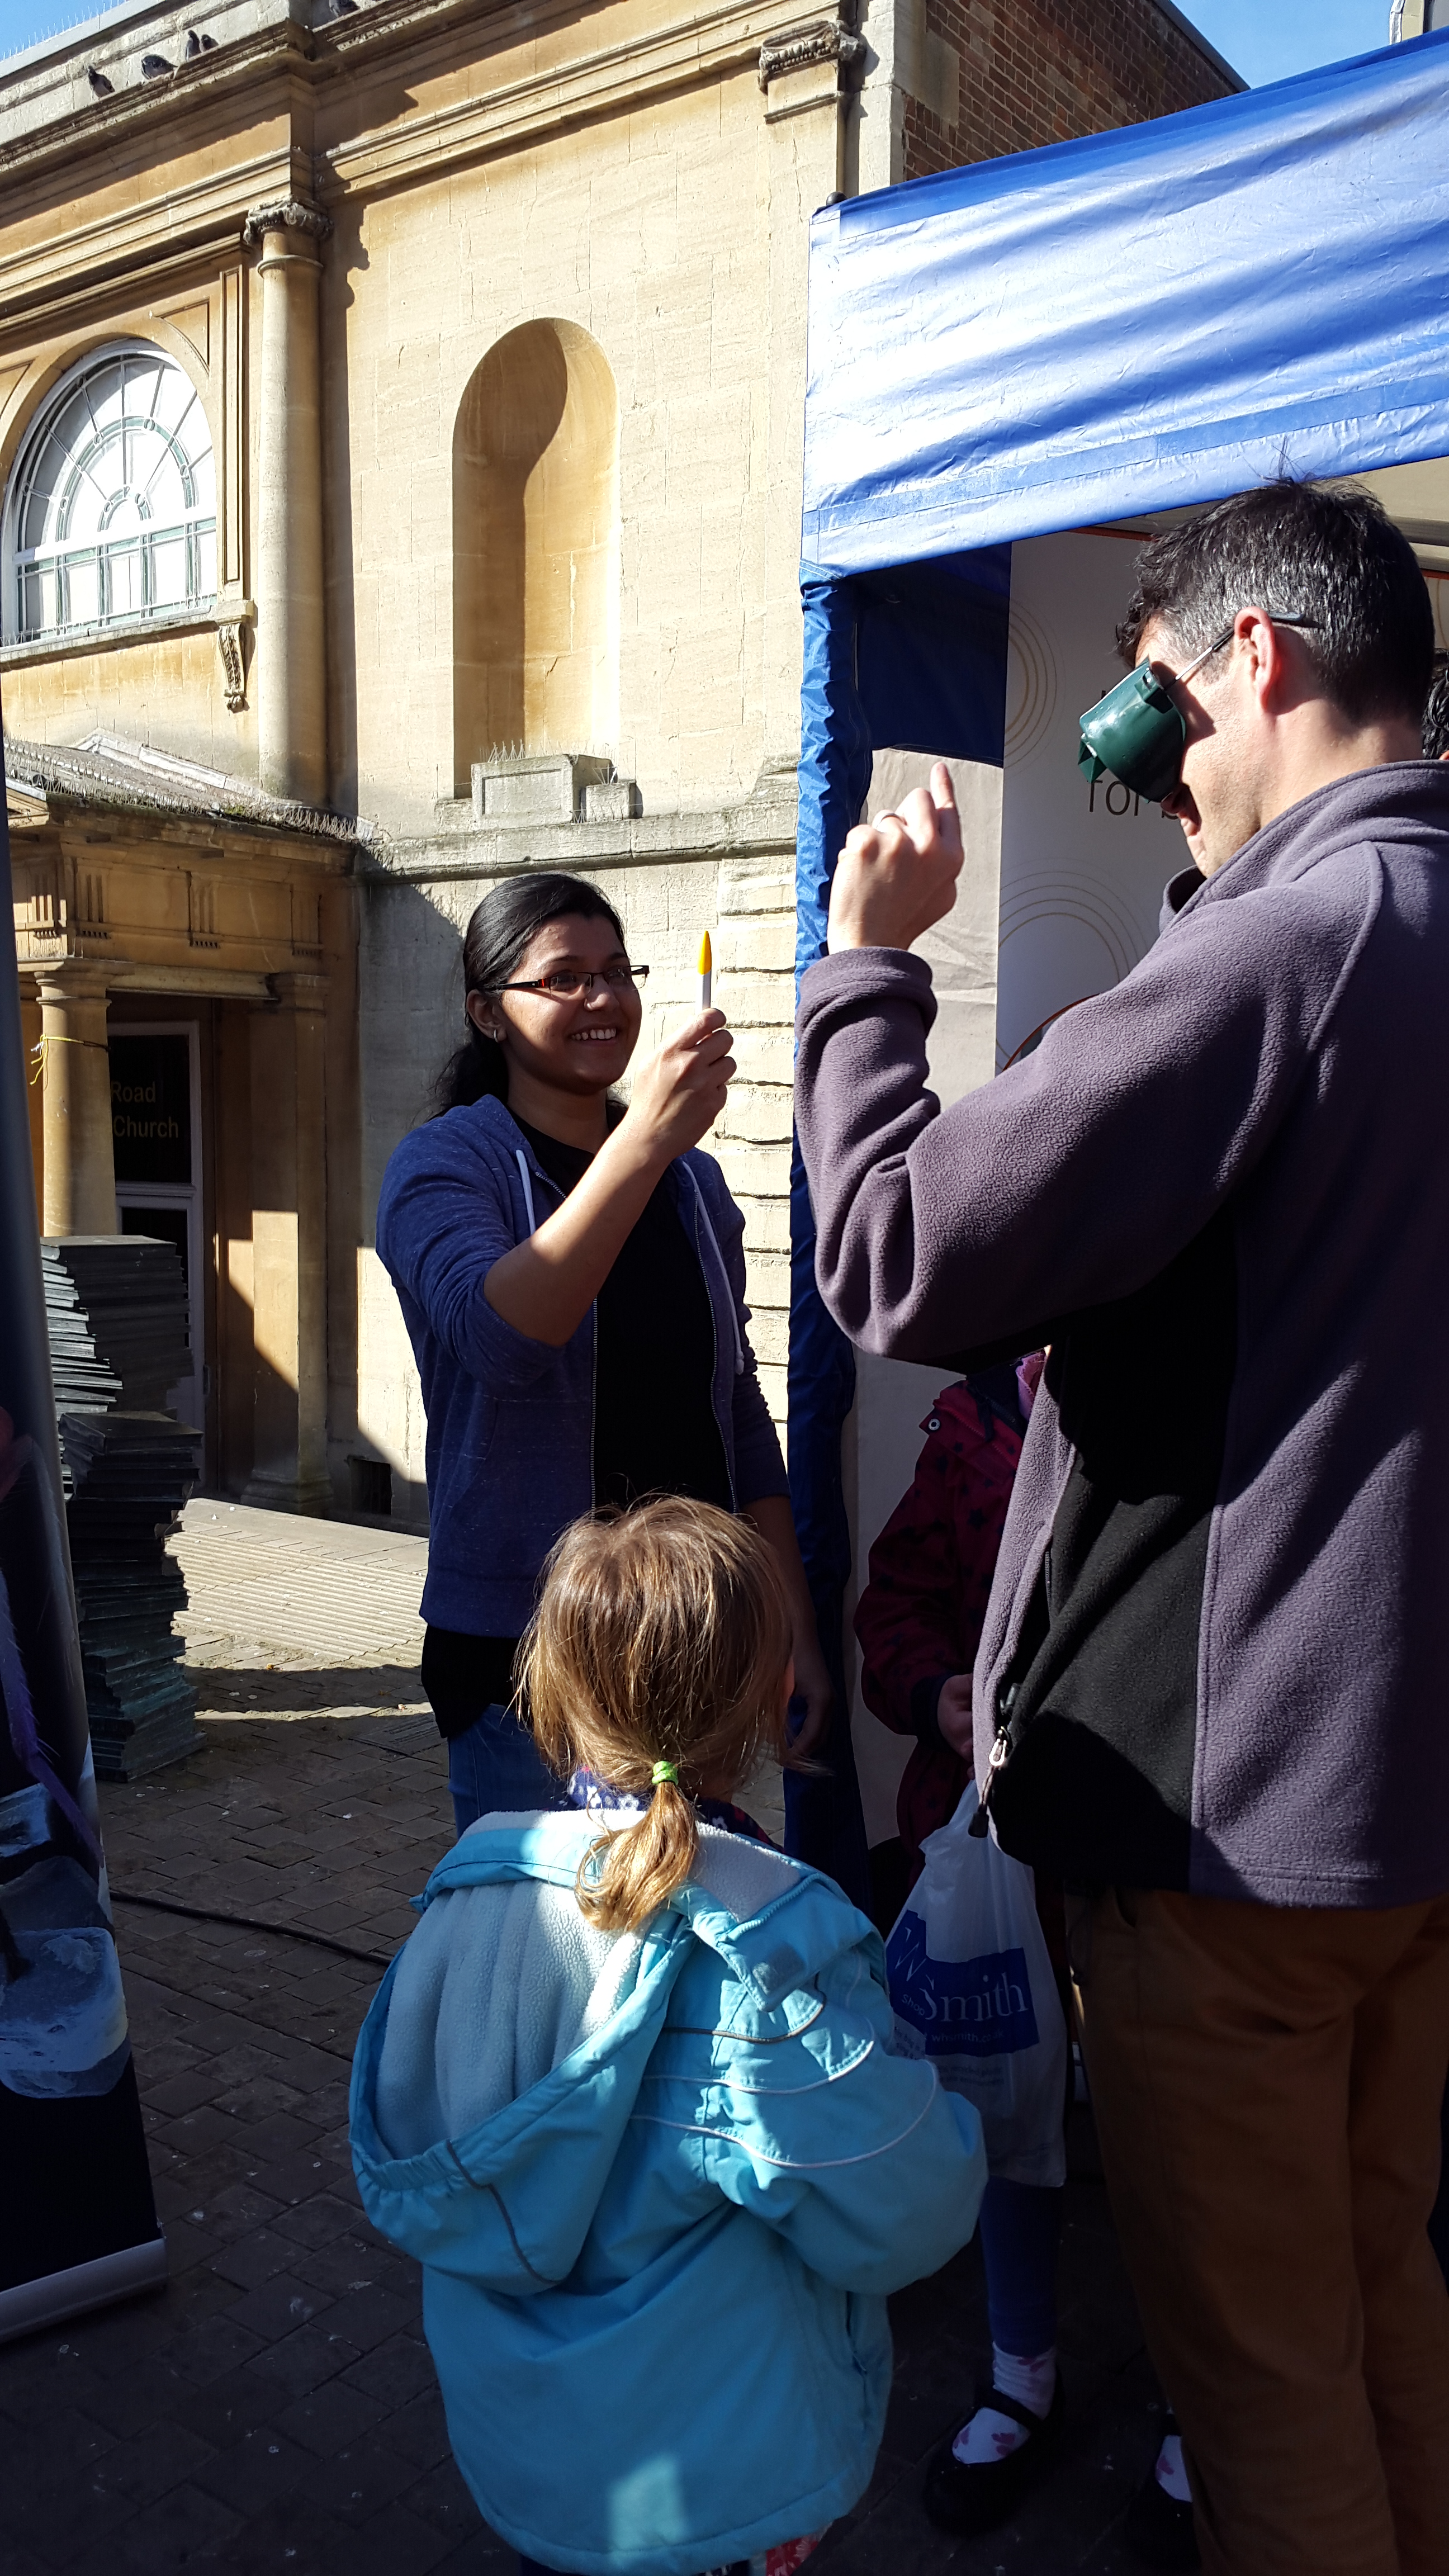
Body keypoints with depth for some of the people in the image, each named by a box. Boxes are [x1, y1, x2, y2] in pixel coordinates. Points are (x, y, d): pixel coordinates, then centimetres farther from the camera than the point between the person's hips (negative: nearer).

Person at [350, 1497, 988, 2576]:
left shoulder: (474, 1884, -13)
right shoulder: (770, 1936, -31)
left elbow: (394, 2161, -1)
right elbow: (897, 2221, -24)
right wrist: (956, 2136, -4)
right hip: (727, 2486, -4)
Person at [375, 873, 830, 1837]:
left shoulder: (692, 1180, 9)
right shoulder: (446, 1164, -5)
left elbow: (739, 1409, 11)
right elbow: (497, 1334, -26)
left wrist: (798, 1636, 8)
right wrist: (644, 1139, -31)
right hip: (520, 1656, -4)